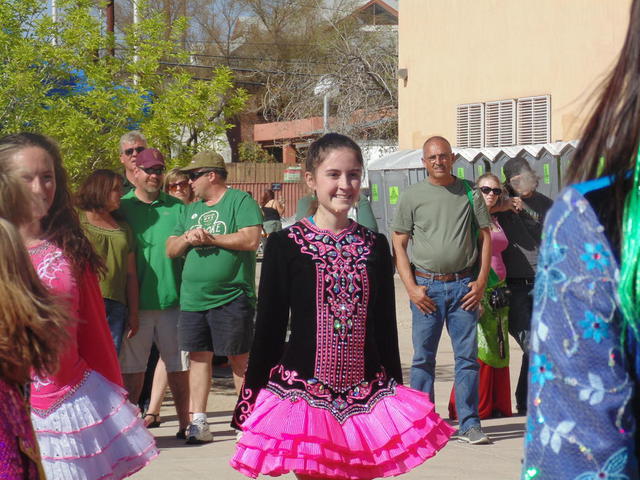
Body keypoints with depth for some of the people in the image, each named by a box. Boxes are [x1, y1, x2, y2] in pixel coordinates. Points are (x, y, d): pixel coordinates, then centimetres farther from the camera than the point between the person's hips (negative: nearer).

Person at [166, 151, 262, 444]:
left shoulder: (240, 201, -1)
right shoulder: (191, 210, 20)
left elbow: (251, 240, -14)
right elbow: (171, 250, 18)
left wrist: (211, 238, -12)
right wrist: (186, 238, -4)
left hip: (231, 297, -6)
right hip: (193, 297, 6)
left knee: (239, 359, 1)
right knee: (199, 356, 3)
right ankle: (198, 422, 5)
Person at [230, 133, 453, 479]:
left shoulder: (375, 246, 8)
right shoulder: (285, 245, -1)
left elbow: (386, 328, 13)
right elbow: (269, 328, 1)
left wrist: (395, 393, 13)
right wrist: (251, 400, 0)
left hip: (366, 395, 3)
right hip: (304, 392, -3)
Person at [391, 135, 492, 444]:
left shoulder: (469, 193, 8)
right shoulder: (412, 196, 5)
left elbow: (485, 237, 10)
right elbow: (398, 244, 5)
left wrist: (481, 281, 0)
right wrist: (411, 287, -4)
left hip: (463, 285, 1)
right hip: (426, 286, 0)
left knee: (467, 356, 0)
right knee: (423, 358, 2)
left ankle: (469, 423, 4)